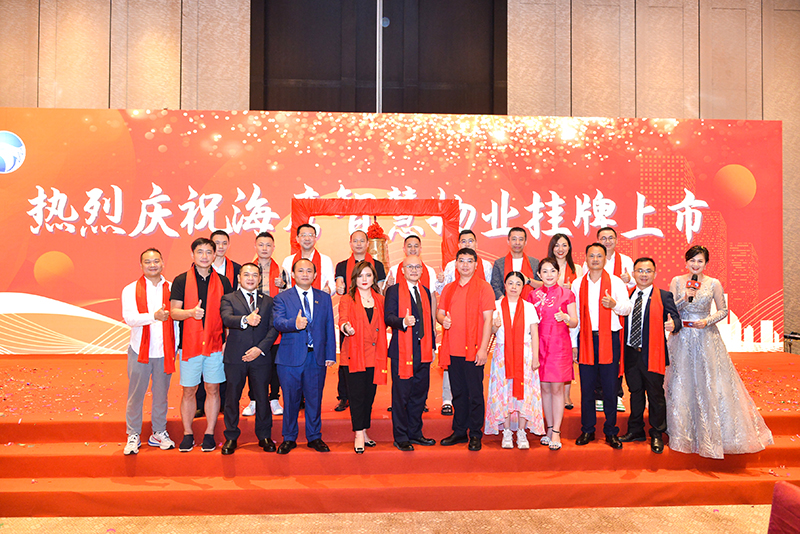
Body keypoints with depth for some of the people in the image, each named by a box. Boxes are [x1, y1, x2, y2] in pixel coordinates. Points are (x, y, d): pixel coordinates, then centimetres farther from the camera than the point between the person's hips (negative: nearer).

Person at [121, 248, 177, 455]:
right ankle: (133, 436, 22)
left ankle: (159, 433, 26)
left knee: (161, 395, 11)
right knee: (135, 395, 7)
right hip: (140, 351, -1)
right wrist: (154, 316, -29)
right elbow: (129, 318, -14)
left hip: (164, 352, 1)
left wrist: (176, 348, 3)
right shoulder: (131, 290, 0)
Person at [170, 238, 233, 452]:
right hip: (190, 344, -1)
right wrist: (191, 312, -22)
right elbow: (174, 312, -1)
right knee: (188, 391, 6)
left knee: (213, 389, 6)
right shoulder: (181, 280, 3)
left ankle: (209, 434, 18)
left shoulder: (222, 281, 6)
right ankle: (187, 434, 21)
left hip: (215, 344, 1)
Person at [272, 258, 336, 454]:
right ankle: (289, 438, 24)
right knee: (290, 400, 7)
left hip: (317, 357, 2)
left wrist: (330, 355, 3)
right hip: (290, 357, -2)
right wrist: (294, 324, -33)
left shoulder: (324, 298, 11)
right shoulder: (282, 298, 4)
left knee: (314, 399, 8)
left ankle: (314, 437, 24)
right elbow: (278, 322, -12)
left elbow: (329, 328, 9)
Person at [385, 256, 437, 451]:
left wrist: (432, 345, 16)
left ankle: (415, 433, 25)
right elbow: (388, 317, -11)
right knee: (401, 395, -1)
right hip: (402, 351, -6)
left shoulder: (426, 292, 17)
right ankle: (401, 437, 10)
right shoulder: (393, 291, -1)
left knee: (419, 394, 12)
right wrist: (404, 322, -30)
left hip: (423, 352, 6)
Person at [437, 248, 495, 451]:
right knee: (458, 392, 12)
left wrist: (483, 348, -13)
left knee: (475, 393, 0)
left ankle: (475, 434, 12)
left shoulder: (483, 287, -1)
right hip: (452, 349, 5)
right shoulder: (449, 289, 14)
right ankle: (459, 431, 23)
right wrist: (443, 319, -8)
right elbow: (439, 312, 17)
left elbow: (488, 319, -6)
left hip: (474, 350, -5)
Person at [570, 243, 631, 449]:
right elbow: (574, 315, 11)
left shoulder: (615, 282, 5)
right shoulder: (577, 284, 10)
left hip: (609, 339, -1)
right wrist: (573, 343, 8)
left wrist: (614, 304, -25)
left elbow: (627, 308, -3)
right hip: (586, 339, 2)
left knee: (610, 388, 2)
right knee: (586, 388, 5)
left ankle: (611, 432, 15)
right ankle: (587, 430, 18)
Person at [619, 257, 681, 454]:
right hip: (630, 354, 4)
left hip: (652, 355, -3)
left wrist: (673, 325, -30)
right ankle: (635, 430, 29)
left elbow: (675, 318, -10)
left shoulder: (664, 296, -1)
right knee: (635, 393, 16)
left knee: (655, 395, 6)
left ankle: (657, 435, 21)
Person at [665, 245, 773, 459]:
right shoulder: (677, 281, 1)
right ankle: (683, 431, 18)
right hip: (682, 339, 1)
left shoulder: (713, 284, -1)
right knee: (682, 383, 4)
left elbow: (723, 310, 3)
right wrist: (684, 299, -16)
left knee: (710, 384, 2)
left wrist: (707, 321, -13)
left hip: (706, 338, -1)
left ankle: (711, 432, 18)